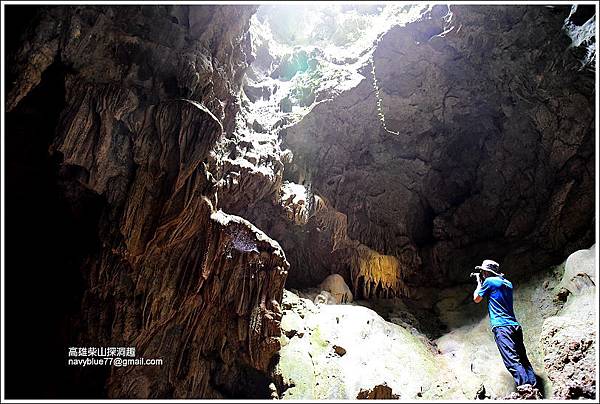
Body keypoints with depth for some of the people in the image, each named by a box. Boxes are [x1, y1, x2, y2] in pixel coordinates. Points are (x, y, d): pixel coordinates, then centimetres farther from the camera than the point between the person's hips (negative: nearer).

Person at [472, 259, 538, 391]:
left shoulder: (489, 281, -1)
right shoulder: (508, 283, 20)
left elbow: (477, 299, 9)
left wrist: (479, 282, 21)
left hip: (501, 326, -8)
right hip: (515, 325, 8)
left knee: (512, 359, -16)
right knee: (522, 358, 5)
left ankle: (524, 386, -28)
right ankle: (533, 385, -2)